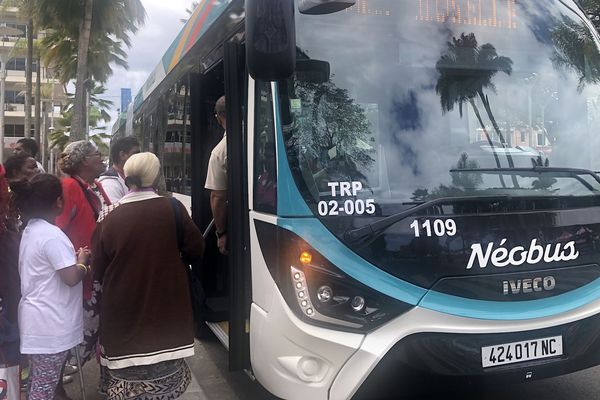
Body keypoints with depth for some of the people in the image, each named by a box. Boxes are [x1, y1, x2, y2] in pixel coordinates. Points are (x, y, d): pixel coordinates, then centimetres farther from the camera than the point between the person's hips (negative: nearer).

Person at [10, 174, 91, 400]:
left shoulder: (31, 230, 10)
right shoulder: (52, 235, -20)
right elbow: (71, 278, -24)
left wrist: (73, 258, 10)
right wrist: (82, 262, -6)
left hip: (39, 318, 10)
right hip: (50, 324, -10)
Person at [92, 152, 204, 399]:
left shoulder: (108, 217, -4)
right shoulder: (172, 209, -8)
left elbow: (97, 271, 3)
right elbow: (196, 251, -1)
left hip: (123, 314, 1)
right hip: (165, 311, -1)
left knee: (127, 374, 11)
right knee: (165, 374, 12)